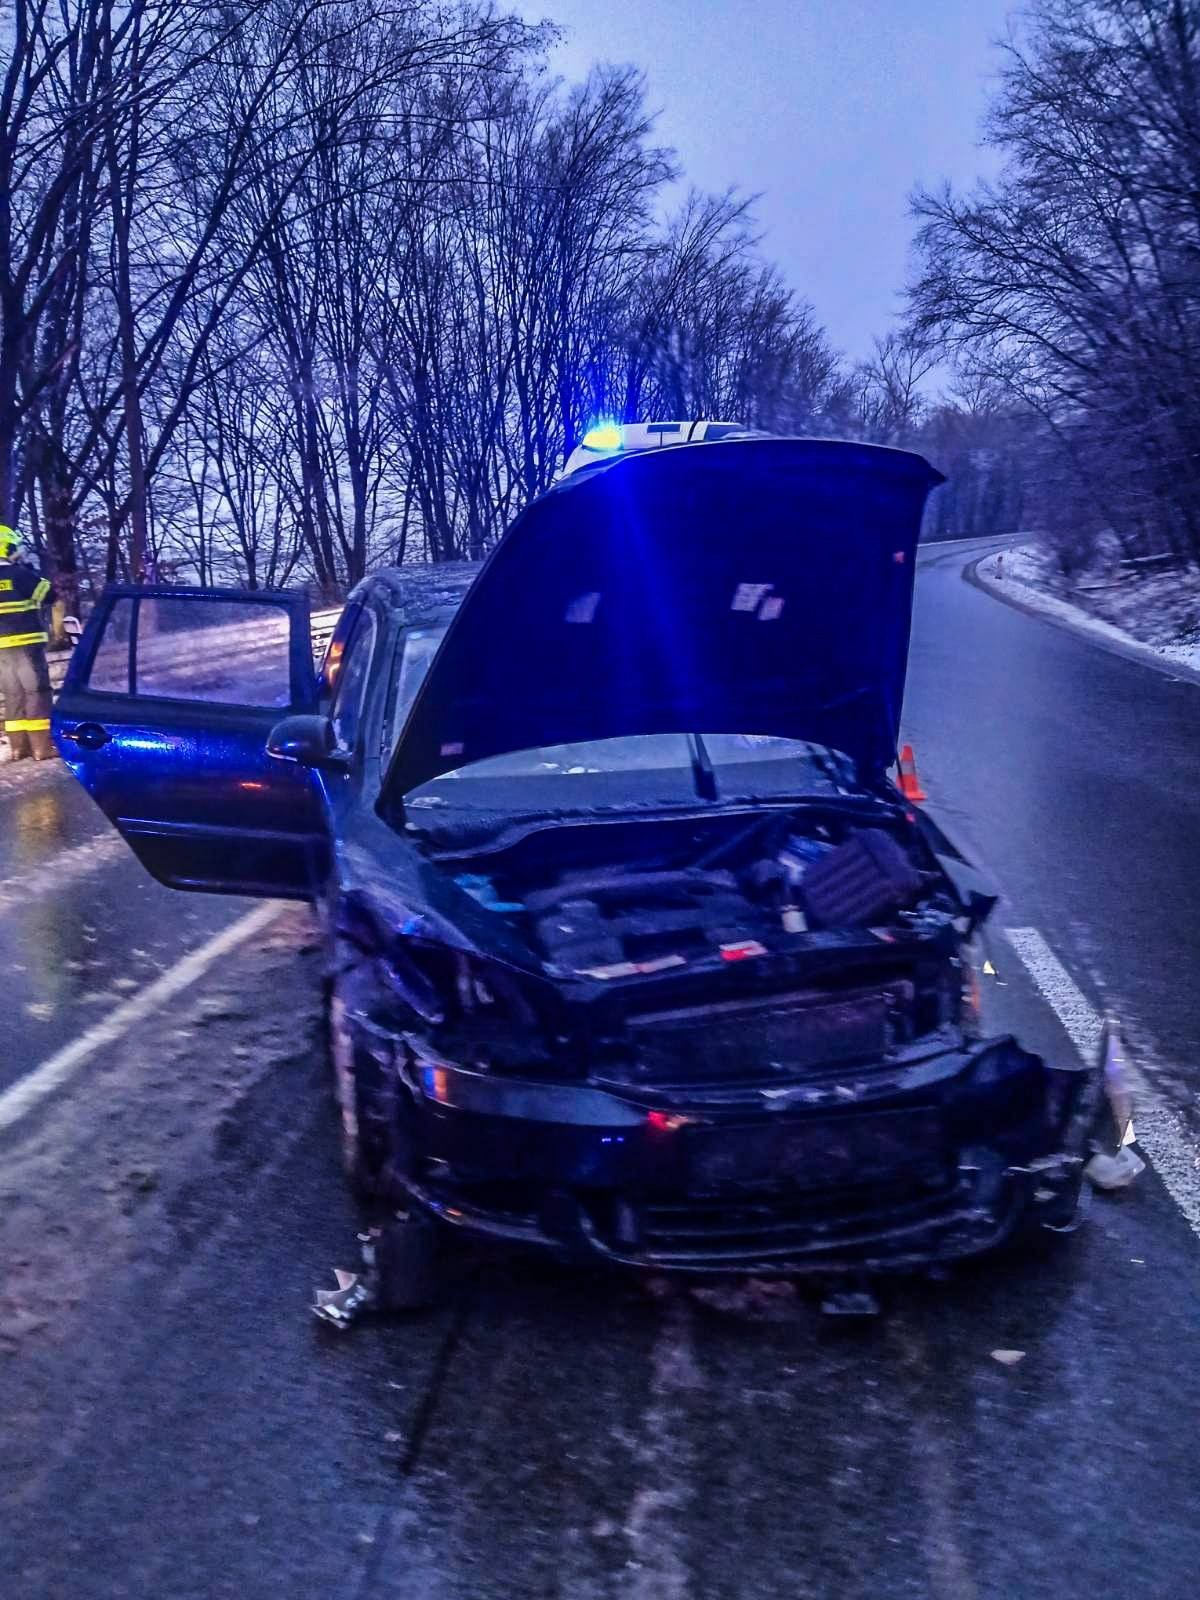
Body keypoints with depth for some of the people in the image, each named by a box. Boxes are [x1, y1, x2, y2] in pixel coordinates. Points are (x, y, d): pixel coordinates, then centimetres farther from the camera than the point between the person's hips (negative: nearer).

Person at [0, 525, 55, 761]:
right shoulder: (19, 574, -9)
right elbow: (48, 594, 0)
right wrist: (31, 573, 9)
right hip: (26, 642, -6)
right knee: (36, 692, -3)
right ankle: (41, 746, -5)